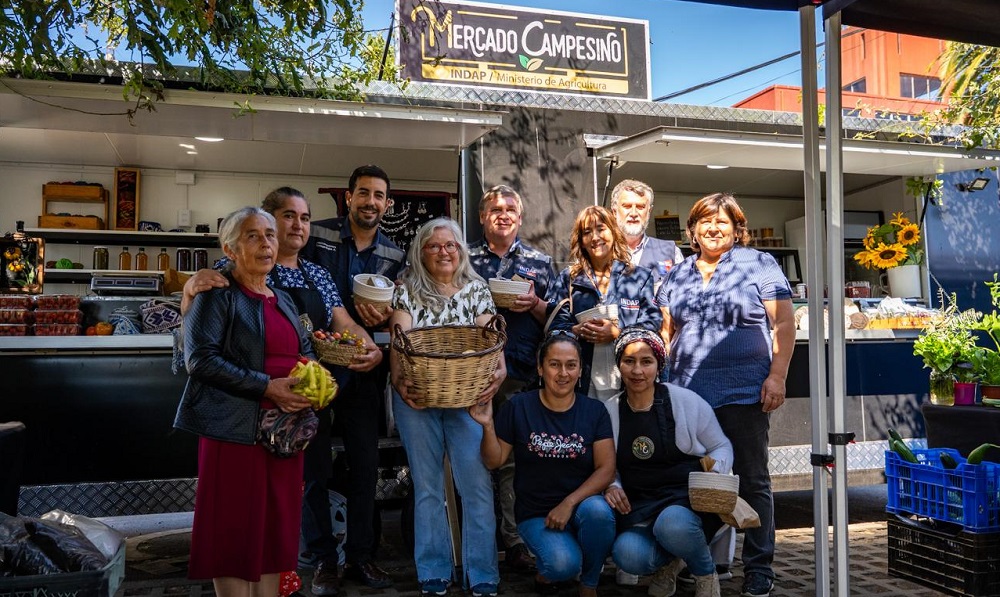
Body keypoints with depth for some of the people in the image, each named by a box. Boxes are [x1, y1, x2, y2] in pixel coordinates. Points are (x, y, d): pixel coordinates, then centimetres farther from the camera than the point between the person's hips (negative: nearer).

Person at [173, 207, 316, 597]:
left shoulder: (284, 301, 17)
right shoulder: (217, 294, -6)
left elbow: (306, 352, 22)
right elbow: (200, 358, -17)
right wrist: (267, 387, -19)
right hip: (235, 429, -7)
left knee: (275, 525, 12)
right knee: (235, 528, 0)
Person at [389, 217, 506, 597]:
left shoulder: (476, 289, 8)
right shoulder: (408, 290, 5)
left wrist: (499, 370, -21)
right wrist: (398, 379, -23)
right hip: (416, 397, 0)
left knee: (477, 485, -4)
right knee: (427, 486, 8)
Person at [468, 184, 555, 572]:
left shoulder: (539, 263, 15)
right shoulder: (465, 260, 12)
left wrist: (534, 304, -6)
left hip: (522, 376, 0)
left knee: (517, 459, 1)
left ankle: (516, 541, 10)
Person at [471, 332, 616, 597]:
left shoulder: (594, 411, -1)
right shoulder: (518, 407, -4)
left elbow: (606, 468, -6)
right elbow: (494, 461, 1)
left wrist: (570, 503, -19)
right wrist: (488, 425, -18)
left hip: (581, 503, 2)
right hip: (536, 512, -1)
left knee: (598, 510, -34)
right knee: (564, 564, -30)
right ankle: (547, 568, 11)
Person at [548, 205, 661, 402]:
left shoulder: (640, 277, 11)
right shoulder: (568, 278, 14)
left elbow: (653, 323, 2)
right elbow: (556, 324, 6)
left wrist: (616, 332, -13)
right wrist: (579, 330, -14)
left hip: (627, 377, 0)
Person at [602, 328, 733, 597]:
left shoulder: (686, 400, -2)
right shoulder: (609, 411, 6)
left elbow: (722, 446, 8)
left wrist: (714, 473, -12)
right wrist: (611, 486, -7)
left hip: (689, 496, -2)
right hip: (639, 506, 2)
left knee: (672, 524, -39)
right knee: (627, 554, -31)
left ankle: (706, 574, 0)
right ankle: (669, 561, 9)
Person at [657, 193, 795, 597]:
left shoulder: (758, 265, 2)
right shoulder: (678, 275, 15)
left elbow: (784, 324, -3)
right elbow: (666, 331, 18)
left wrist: (777, 376, -11)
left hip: (745, 392, -4)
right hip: (689, 392, 4)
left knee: (752, 480, 4)